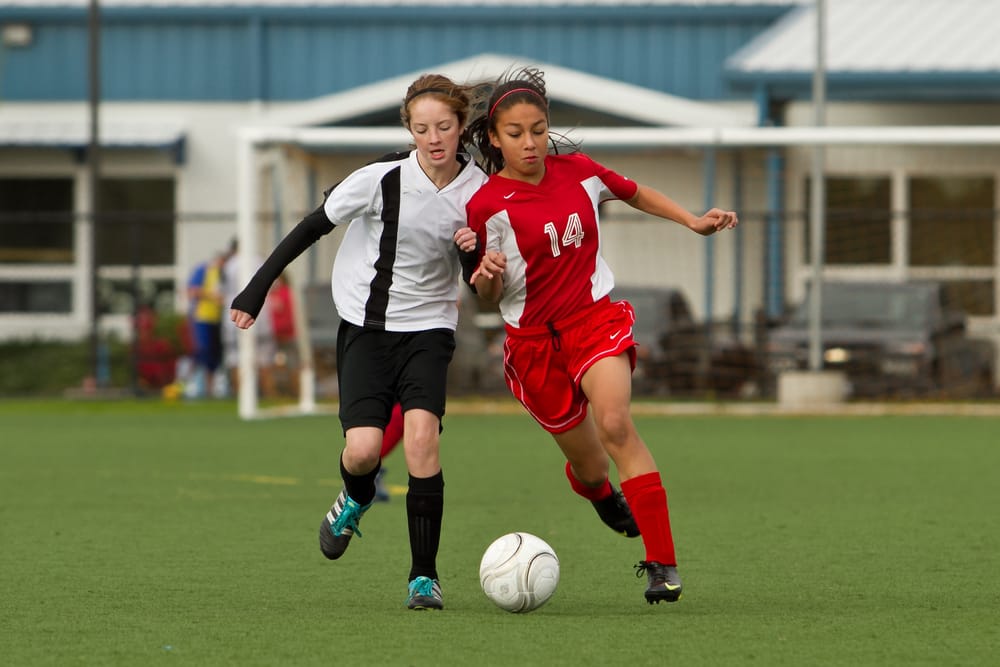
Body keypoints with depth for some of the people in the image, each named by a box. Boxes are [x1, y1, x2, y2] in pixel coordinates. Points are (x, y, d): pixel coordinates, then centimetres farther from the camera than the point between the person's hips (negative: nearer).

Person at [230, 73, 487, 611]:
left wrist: (474, 252, -18)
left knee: (421, 436, -21)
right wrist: (256, 291, -5)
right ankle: (355, 499, 25)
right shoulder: (382, 179, -14)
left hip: (428, 329, 1)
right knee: (363, 450, -15)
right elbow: (312, 228, -4)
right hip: (365, 326, -1)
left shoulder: (478, 189, -4)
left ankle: (424, 577, -12)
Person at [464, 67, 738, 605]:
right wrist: (486, 273, -25)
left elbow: (634, 193, 21)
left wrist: (694, 222, 13)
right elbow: (488, 296, -4)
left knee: (614, 423, -27)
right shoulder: (487, 206, -10)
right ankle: (598, 491, 50)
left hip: (594, 317, 1)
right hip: (533, 338, -1)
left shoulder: (577, 172, 0)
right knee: (589, 469, 7)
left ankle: (662, 562, -26)